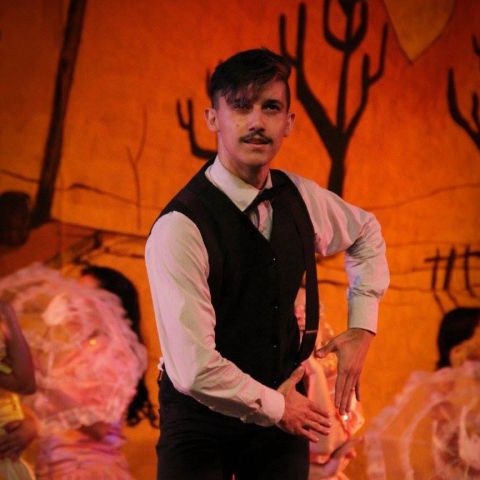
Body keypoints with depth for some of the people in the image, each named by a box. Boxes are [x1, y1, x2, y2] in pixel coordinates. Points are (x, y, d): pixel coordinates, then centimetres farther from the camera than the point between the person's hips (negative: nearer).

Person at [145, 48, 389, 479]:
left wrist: (362, 327, 10)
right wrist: (276, 407, -13)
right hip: (203, 423, -5)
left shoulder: (301, 199, -2)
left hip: (284, 413, 5)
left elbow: (366, 236, 21)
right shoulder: (180, 230, -23)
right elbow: (194, 370, -27)